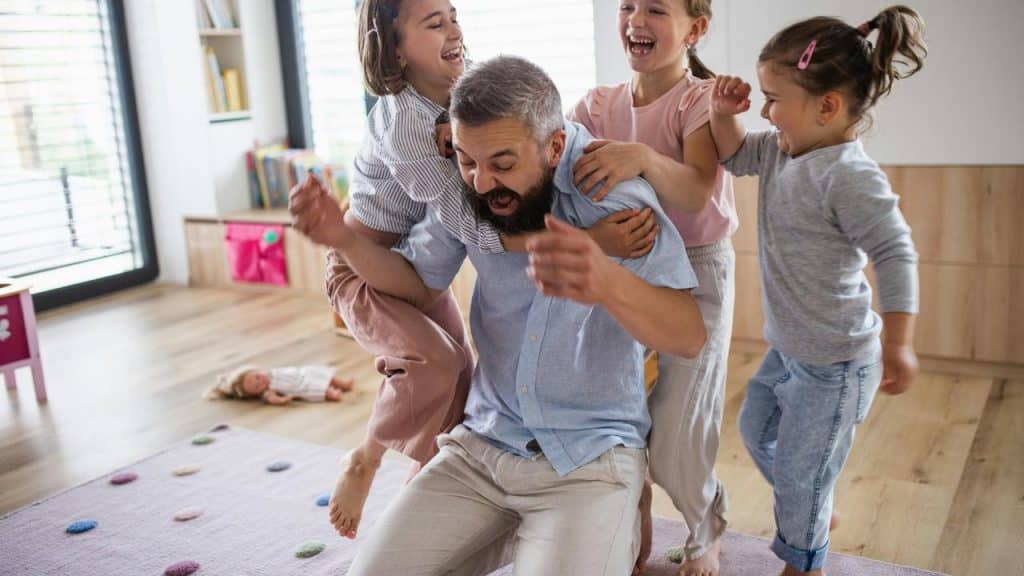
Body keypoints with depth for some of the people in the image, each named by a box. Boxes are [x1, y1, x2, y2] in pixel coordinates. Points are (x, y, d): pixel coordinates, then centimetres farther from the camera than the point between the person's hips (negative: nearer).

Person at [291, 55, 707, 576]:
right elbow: (420, 282, 12)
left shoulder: (616, 194, -14)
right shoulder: (467, 193, -3)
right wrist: (345, 239, -8)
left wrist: (607, 282, -44)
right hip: (481, 444, 4)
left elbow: (690, 335, -23)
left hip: (591, 458, -3)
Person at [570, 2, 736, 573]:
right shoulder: (601, 104, 4)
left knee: (674, 442, -1)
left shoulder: (702, 98, -9)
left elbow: (698, 194, -26)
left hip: (696, 273, -4)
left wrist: (641, 156, -45)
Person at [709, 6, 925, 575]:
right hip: (789, 348, 9)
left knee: (798, 470, 8)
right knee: (755, 428, 26)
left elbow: (895, 256, -27)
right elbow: (735, 154, 17)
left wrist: (898, 345, -27)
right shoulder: (782, 150, -2)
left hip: (833, 362, -9)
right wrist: (724, 113, -3)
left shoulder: (848, 175, -28)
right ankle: (817, 511, 49)